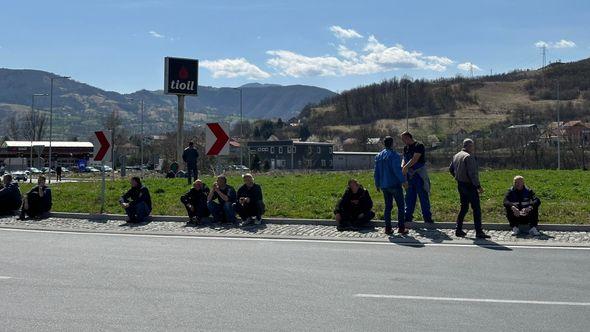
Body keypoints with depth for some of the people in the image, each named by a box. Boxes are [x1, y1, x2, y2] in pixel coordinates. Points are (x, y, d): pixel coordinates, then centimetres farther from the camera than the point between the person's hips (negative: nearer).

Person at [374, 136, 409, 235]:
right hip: (395, 185, -6)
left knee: (388, 206, 10)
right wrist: (403, 181, -17)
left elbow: (376, 172, 13)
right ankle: (401, 228, 0)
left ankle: (388, 228, 9)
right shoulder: (394, 155, -11)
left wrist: (377, 184, 20)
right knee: (400, 206, 2)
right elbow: (397, 170, -20)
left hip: (384, 186, 6)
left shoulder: (378, 156, 10)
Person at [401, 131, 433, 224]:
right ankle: (408, 216, 18)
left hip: (419, 175, -7)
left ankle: (427, 217, 0)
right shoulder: (406, 148, 12)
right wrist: (402, 166, -9)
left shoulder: (419, 146, -12)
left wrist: (406, 167, -25)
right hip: (409, 175, 7)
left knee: (423, 196, -4)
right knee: (409, 196, 11)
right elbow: (404, 159, 12)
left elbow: (415, 159, -21)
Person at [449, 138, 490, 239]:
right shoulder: (469, 157, -17)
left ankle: (458, 230, 17)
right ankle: (479, 232, -4)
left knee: (464, 207, 17)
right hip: (469, 186, -9)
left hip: (460, 185, 9)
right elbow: (472, 173, -22)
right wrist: (478, 186, -18)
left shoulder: (456, 156, 11)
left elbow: (451, 169, 22)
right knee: (476, 208, -4)